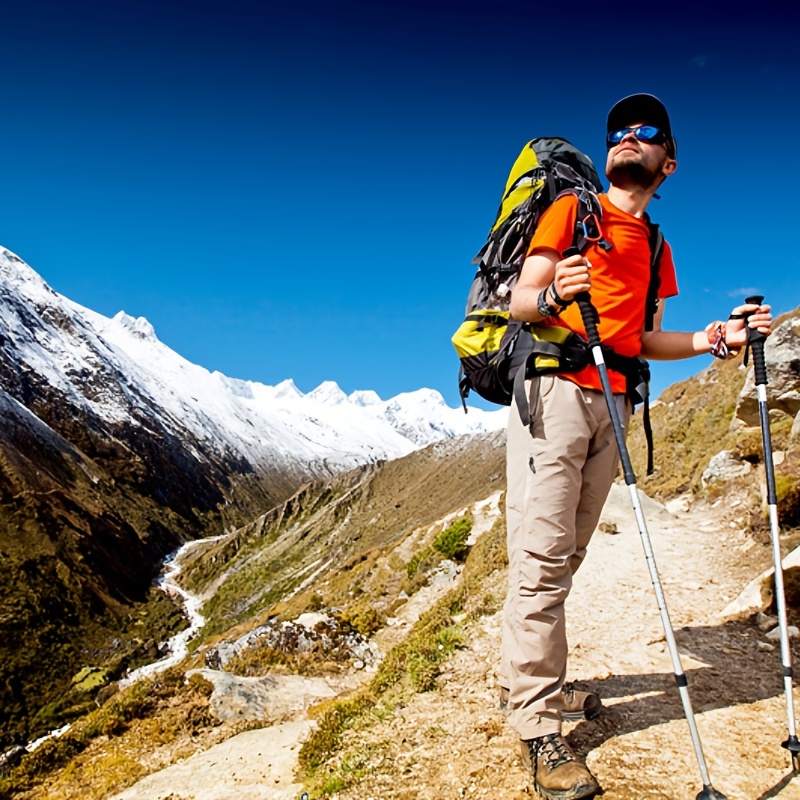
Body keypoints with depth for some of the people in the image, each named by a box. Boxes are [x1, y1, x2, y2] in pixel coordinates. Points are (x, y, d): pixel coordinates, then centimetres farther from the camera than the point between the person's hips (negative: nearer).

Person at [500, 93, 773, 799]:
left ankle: (538, 684, 18)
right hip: (555, 387, -6)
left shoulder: (654, 246, 25)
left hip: (612, 401, 6)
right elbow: (520, 300, -4)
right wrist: (552, 296, -26)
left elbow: (639, 338, 20)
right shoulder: (572, 210, 7)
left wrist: (711, 338, 6)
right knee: (543, 556, -10)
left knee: (568, 555, 7)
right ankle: (537, 722, -4)